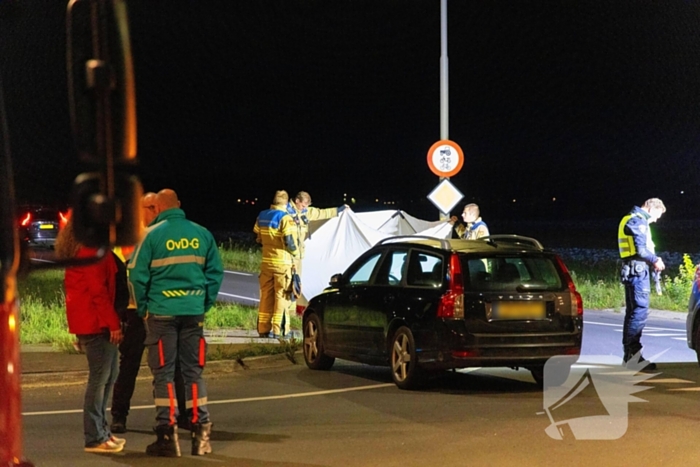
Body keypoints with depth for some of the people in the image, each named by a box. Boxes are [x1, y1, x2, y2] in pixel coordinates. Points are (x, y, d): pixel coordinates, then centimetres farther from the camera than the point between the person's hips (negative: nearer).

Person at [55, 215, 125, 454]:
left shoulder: (79, 247, 17)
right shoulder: (93, 248, -15)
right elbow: (97, 290, -20)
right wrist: (113, 322, -18)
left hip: (87, 320, 10)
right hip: (96, 321, -10)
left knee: (108, 374, 16)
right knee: (99, 377, -6)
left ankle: (101, 431, 22)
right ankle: (95, 438, -1)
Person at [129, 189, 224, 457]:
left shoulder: (153, 234, -5)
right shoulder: (202, 234, 5)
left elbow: (137, 275, -5)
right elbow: (216, 272, 8)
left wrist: (142, 308, 7)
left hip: (162, 312, -3)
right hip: (194, 312, 3)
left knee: (163, 373, 3)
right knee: (194, 371, 10)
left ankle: (167, 436, 0)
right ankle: (201, 433, 8)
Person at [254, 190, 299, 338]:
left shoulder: (261, 216, 8)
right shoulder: (285, 218, -14)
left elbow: (257, 237, 15)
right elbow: (290, 241, -18)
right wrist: (295, 252, 1)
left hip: (266, 262, 6)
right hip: (282, 262, -6)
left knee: (266, 296, 11)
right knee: (281, 296, 0)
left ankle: (263, 329, 12)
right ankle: (277, 330, -3)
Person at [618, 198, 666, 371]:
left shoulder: (631, 220, 21)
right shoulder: (638, 221, -11)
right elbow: (640, 249, -19)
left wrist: (653, 260, 11)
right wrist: (655, 259, -5)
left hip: (631, 271, 11)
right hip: (638, 271, -11)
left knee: (632, 311, 12)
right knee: (640, 310, -12)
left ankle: (629, 355, 15)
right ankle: (633, 352, -15)